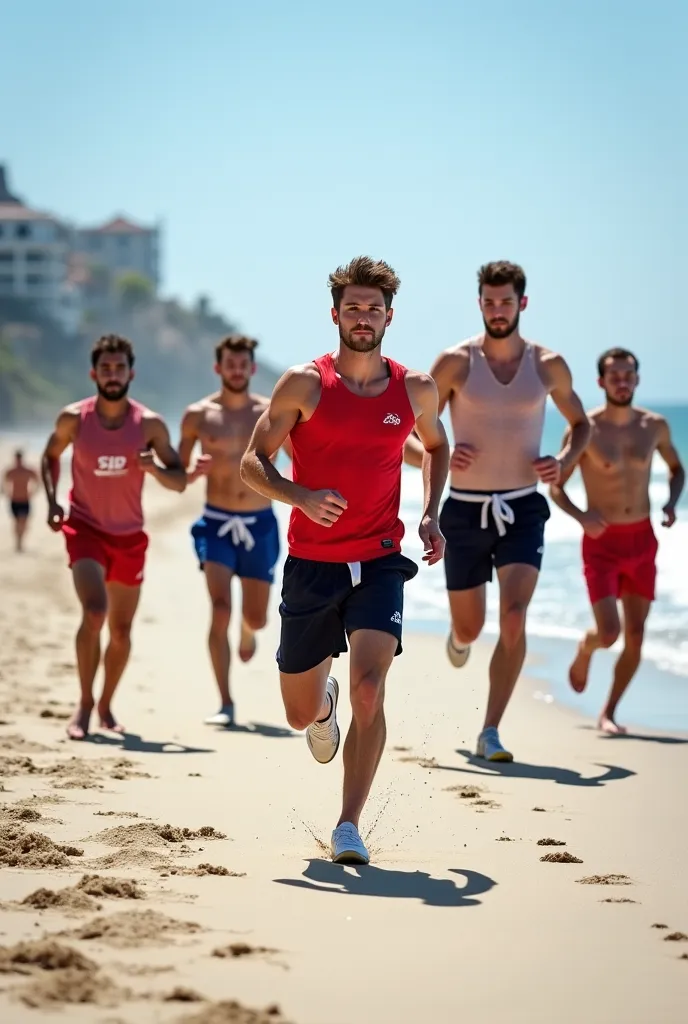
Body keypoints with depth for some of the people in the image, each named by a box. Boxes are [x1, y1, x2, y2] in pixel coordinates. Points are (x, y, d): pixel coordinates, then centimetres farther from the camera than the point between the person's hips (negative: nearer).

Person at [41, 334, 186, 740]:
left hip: (129, 536, 2)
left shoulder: (150, 425, -7)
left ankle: (106, 705, 31)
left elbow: (179, 481, -2)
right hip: (85, 528, -2)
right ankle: (85, 705, -11)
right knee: (95, 612, -23)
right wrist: (52, 501, -4)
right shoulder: (74, 418, -7)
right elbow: (51, 457, 11)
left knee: (121, 629, 10)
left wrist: (155, 469, -24)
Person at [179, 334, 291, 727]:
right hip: (217, 523, -1)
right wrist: (193, 473, -15)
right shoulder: (198, 415, 0)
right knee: (220, 608, -18)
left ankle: (247, 630, 52)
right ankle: (226, 704, -12)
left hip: (261, 523, 2)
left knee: (257, 618, 11)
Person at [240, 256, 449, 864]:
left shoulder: (416, 390, 4)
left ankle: (349, 827, -12)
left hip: (379, 563, 0)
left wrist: (431, 515, 10)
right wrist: (303, 497, -21)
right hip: (312, 563, 0)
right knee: (300, 715, 10)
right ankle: (324, 702, 49)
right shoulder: (304, 384, -4)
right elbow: (253, 463, -2)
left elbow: (435, 445, 25)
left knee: (369, 689, -21)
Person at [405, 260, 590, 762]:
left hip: (523, 509, 0)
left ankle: (491, 732, -9)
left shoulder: (548, 365, 1)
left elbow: (582, 424, 17)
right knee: (470, 628, 11)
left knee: (514, 621, -17)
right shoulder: (456, 362, -5)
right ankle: (459, 639, 51)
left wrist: (563, 461, -3)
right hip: (466, 511, 0)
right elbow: (406, 437, -2)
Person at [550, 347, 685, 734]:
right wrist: (581, 516, -22)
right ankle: (584, 652, 23)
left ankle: (609, 712, 21)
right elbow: (555, 486, -4)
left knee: (635, 637, 4)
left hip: (642, 541, 4)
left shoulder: (655, 426, 0)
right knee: (608, 632, -14)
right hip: (602, 543, -3)